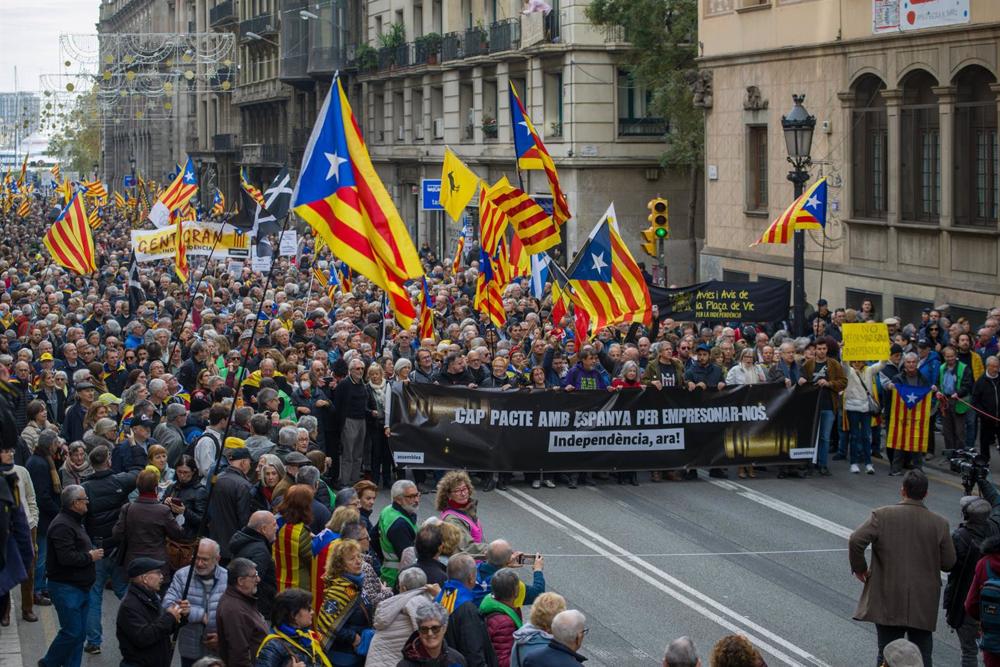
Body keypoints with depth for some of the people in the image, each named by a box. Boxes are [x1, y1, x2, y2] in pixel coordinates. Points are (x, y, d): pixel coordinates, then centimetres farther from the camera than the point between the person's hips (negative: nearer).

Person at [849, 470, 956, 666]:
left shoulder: (882, 515, -8)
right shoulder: (939, 523, -3)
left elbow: (856, 541, -17)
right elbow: (948, 563, 1)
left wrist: (859, 567, -1)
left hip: (888, 601, -1)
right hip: (924, 606, 1)